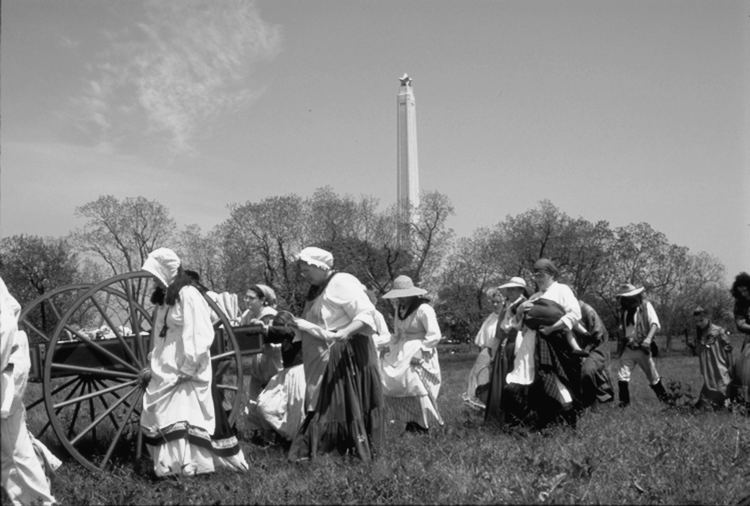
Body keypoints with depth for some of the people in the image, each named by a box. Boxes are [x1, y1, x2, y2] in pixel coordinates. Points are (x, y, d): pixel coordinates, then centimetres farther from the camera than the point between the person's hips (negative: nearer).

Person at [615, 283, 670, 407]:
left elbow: (655, 323, -17)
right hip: (628, 349, 3)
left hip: (642, 349, -3)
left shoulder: (646, 306, -7)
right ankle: (624, 401, -1)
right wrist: (625, 339, -6)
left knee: (653, 376, 8)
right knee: (622, 375, -11)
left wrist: (648, 338, -33)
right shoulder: (623, 310, 5)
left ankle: (664, 398, 27)